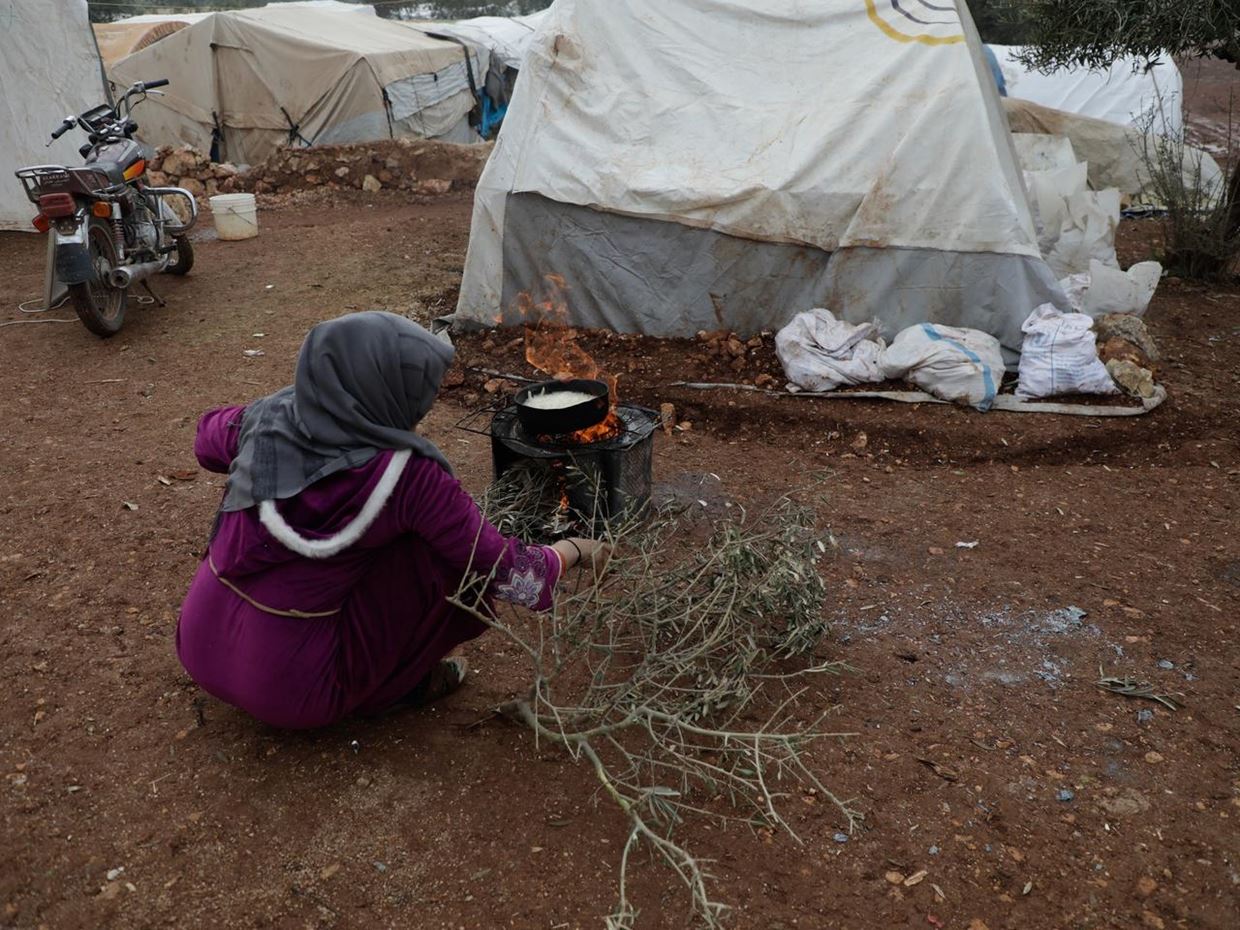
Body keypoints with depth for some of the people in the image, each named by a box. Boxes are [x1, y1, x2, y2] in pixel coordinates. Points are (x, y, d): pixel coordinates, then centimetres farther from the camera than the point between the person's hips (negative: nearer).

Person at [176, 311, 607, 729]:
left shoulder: (271, 416, -7)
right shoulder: (406, 475, -22)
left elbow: (207, 437, 18)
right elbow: (500, 569, -12)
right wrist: (575, 549, 6)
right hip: (290, 690, -6)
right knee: (445, 554, -5)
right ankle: (399, 682, 11)